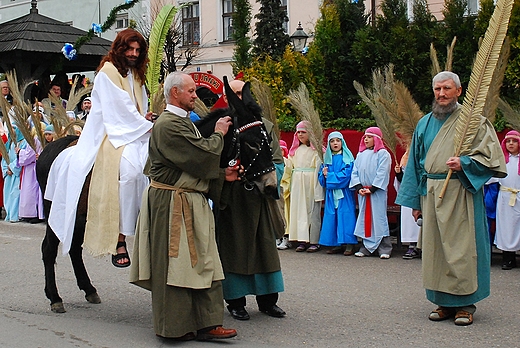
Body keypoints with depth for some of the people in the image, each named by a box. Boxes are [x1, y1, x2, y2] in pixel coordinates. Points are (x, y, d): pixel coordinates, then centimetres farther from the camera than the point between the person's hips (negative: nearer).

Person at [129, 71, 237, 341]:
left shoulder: (182, 122, 18)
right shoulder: (169, 124, -16)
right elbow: (202, 155, -21)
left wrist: (222, 174, 10)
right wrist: (218, 134, -3)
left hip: (193, 203, 10)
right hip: (174, 205, -10)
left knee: (201, 263, 8)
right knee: (176, 265, -1)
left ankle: (206, 323, 13)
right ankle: (175, 327, 10)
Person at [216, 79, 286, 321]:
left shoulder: (264, 126, 8)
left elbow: (277, 160, 8)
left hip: (259, 199, 4)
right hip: (231, 199, -3)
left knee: (265, 247, 9)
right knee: (233, 249, 4)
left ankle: (267, 300, 21)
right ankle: (235, 301, 15)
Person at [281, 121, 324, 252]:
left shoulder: (315, 149, -3)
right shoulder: (295, 150, 16)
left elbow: (319, 167, -11)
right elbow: (289, 168, 19)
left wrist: (317, 187, -18)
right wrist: (286, 184, 11)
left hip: (311, 184, -6)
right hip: (297, 184, 6)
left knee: (312, 212, -3)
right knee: (299, 211, 4)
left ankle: (314, 241, 1)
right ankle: (302, 241, 8)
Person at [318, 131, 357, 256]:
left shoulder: (347, 158, 0)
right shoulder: (327, 159, 14)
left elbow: (346, 175, -11)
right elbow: (321, 175, 13)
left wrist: (329, 175, -9)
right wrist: (323, 174, -10)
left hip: (344, 193, -5)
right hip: (330, 193, 5)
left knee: (345, 215, -7)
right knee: (331, 216, 2)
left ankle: (349, 244, -5)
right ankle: (336, 244, 7)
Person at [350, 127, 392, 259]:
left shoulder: (383, 153, -2)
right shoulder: (360, 154, 15)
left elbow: (382, 173, -9)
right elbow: (355, 172, 11)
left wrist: (372, 189, -14)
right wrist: (358, 187, -3)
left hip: (377, 192, -6)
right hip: (362, 192, 6)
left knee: (379, 218, -7)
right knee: (364, 218, 7)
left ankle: (384, 249, -4)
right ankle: (366, 247, 13)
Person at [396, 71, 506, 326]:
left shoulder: (473, 120, 2)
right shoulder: (425, 123, 17)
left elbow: (489, 154, -3)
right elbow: (416, 162, 19)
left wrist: (464, 163, -19)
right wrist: (415, 200, 15)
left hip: (460, 191, -5)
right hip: (431, 192, 5)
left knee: (461, 247, -5)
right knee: (435, 247, 4)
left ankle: (465, 304, 4)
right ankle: (444, 303, 13)